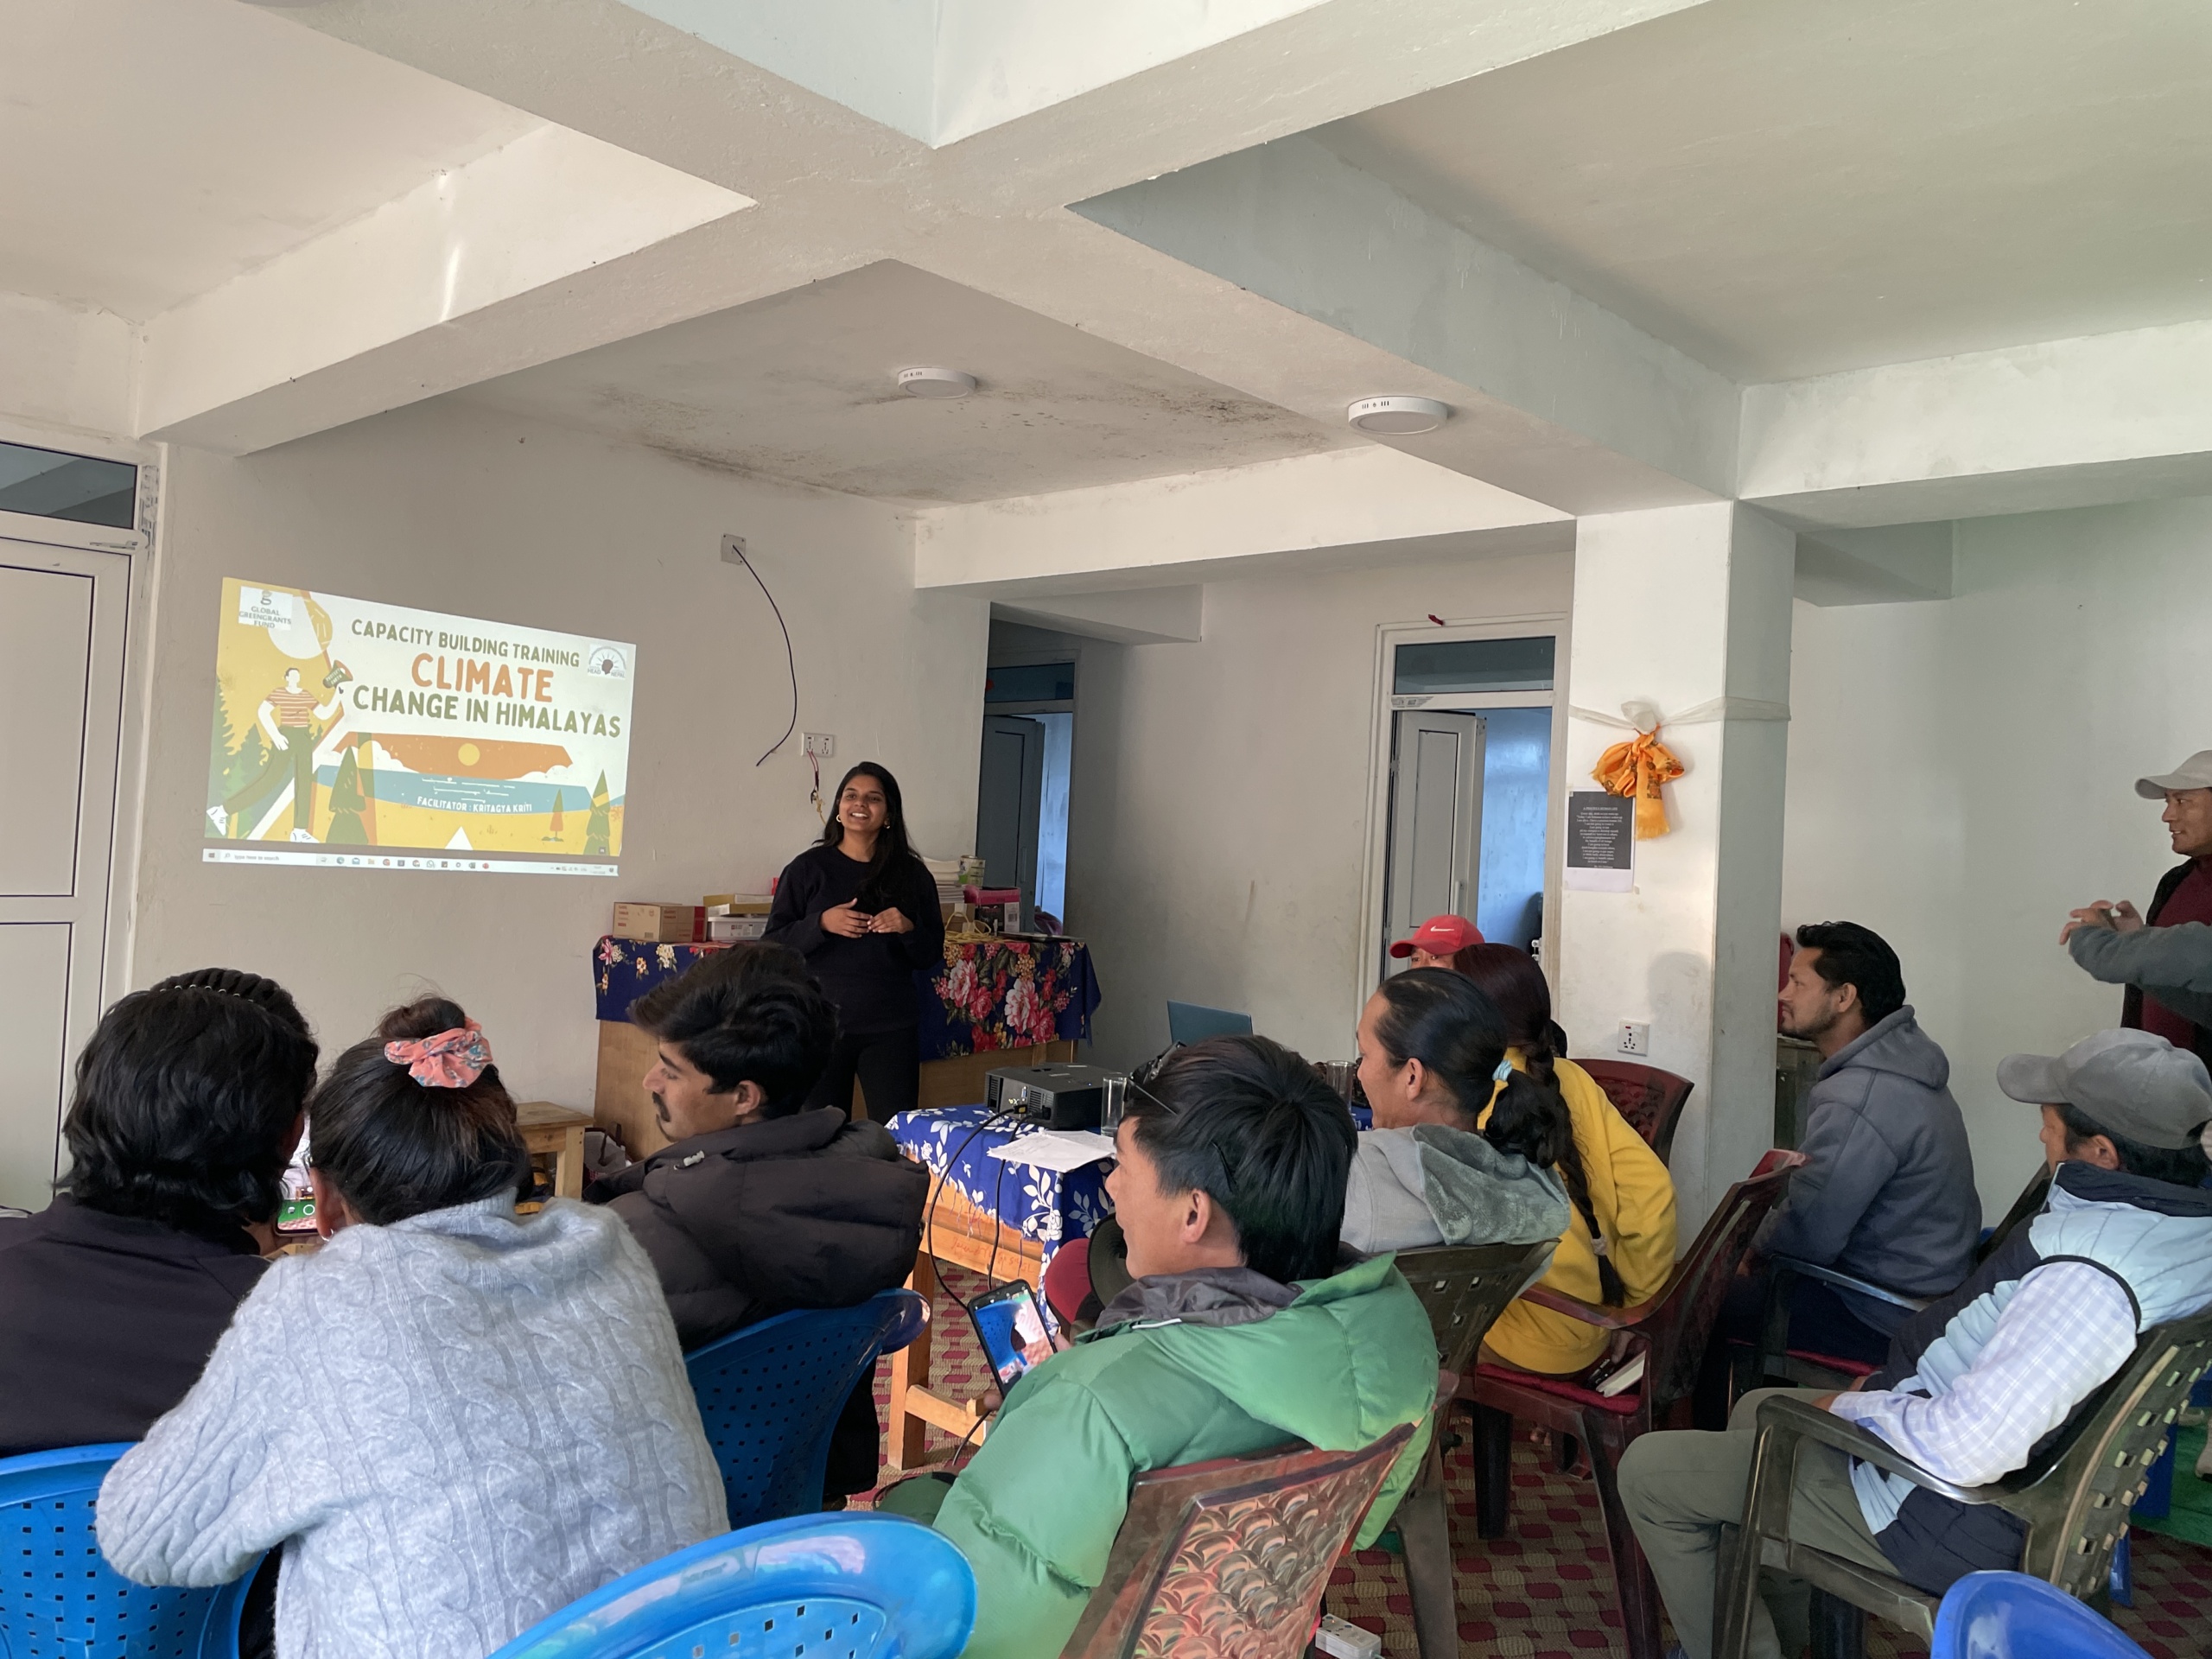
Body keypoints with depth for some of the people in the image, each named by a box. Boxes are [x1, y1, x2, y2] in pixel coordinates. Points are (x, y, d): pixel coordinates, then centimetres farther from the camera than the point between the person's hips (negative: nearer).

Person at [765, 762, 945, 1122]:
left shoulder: (912, 874, 6)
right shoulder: (808, 868, 3)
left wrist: (908, 929, -11)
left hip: (891, 1027, 1)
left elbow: (932, 957, 9)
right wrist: (821, 924, -15)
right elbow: (774, 944, 1)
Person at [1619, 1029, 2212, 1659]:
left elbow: (1965, 1449, -38)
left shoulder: (2087, 1276, -35)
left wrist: (1852, 1407, -18)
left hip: (1949, 1524, -10)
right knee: (1756, 1409, 28)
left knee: (1647, 1472, -2)